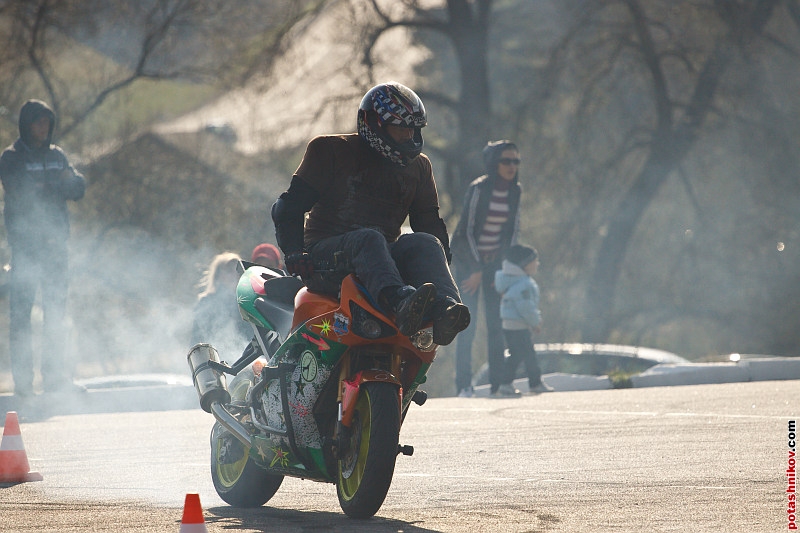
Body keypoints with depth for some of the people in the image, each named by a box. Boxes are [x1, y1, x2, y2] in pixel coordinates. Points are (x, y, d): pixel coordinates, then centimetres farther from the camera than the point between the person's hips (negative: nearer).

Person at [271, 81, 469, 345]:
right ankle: (400, 302, -69)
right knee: (368, 239, -37)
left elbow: (429, 221, 20)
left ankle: (444, 312, -58)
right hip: (327, 252, -4)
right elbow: (289, 207, 0)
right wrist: (293, 252, -15)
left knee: (425, 243, -28)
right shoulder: (331, 150, 5)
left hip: (383, 254, 4)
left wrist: (442, 255, 0)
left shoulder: (418, 166, 19)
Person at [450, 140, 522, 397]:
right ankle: (464, 385, -9)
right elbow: (467, 229, -15)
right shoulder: (478, 189, -17)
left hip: (495, 260, 5)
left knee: (497, 323, -1)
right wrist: (477, 270, -13)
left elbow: (514, 230, 8)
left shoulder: (515, 191, 0)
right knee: (467, 323, -10)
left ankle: (498, 382, 1)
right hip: (468, 258, -5)